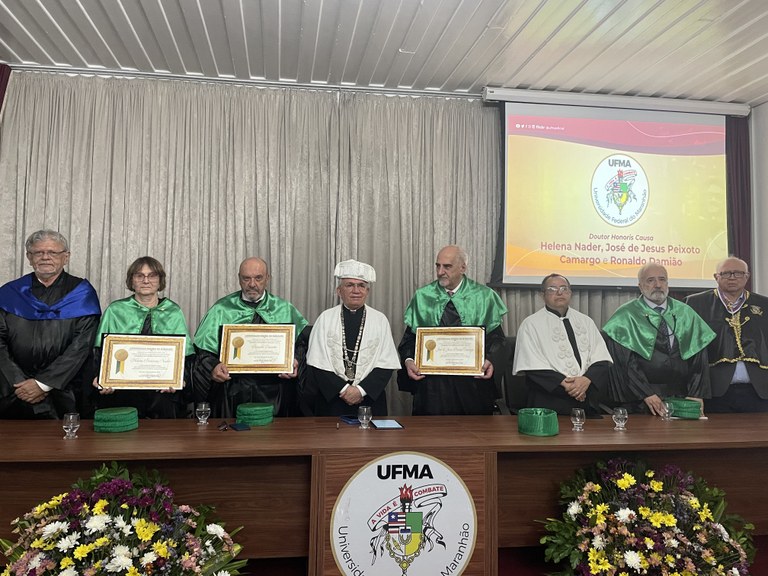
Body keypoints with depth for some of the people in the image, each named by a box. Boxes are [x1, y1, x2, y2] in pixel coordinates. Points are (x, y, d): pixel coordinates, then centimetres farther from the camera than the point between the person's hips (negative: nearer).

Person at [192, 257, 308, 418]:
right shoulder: (221, 309, 10)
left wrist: (295, 362, -10)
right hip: (231, 390, 0)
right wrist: (213, 366, -12)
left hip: (274, 390, 0)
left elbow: (303, 342, 9)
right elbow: (203, 348, 7)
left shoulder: (285, 310, 12)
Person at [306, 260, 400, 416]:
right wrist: (343, 389, -11)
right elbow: (317, 363, -3)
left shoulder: (380, 320, 2)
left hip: (370, 399, 0)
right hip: (330, 399, 0)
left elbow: (386, 364, -3)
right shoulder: (325, 319, 1)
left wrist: (361, 390, -13)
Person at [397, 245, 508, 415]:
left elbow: (496, 336, 3)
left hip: (473, 379, 0)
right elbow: (410, 336, 7)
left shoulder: (484, 297, 3)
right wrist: (408, 360, -11)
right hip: (431, 381, 1)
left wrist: (489, 359, -15)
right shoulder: (423, 297, 5)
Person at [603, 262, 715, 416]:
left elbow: (699, 357, 7)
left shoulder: (686, 314, 10)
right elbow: (622, 362, -8)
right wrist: (646, 394, -15)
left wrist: (697, 395, -4)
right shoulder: (625, 316, -1)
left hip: (682, 398, 3)